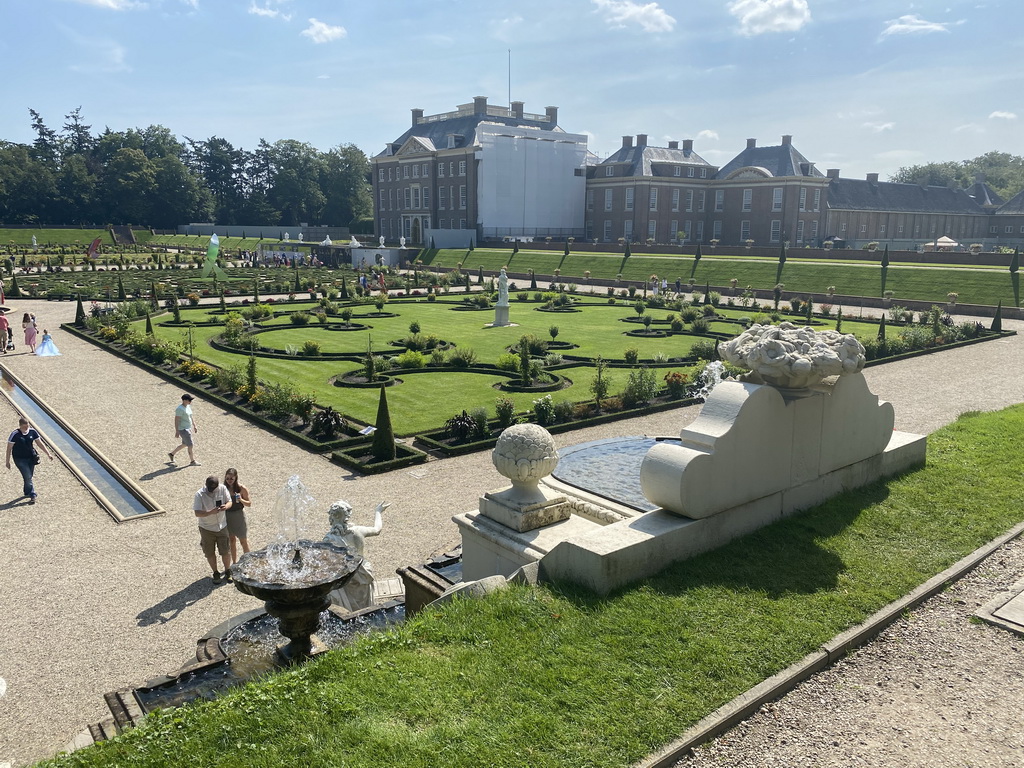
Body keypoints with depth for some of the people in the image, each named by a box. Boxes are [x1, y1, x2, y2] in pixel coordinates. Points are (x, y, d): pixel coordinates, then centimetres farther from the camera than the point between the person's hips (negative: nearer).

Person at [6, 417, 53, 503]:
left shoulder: (32, 432, -3)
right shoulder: (15, 434, -14)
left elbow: (40, 443, 6)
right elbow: (9, 448, -7)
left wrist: (48, 454, 3)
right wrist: (8, 462, -5)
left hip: (31, 458, 4)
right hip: (20, 459, -4)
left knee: (28, 477, 14)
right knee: (28, 477, -11)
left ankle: (26, 492, 37)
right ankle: (32, 495, -7)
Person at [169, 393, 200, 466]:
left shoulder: (188, 406, 7)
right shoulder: (180, 409, -21)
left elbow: (191, 416, 17)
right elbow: (176, 420, -21)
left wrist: (195, 426, 17)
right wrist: (177, 432, -21)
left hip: (188, 428, 10)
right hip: (183, 429, -10)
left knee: (185, 444, 20)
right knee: (190, 445, -4)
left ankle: (171, 454, 36)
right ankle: (192, 461, 7)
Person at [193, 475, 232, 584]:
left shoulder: (222, 488, -12)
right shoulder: (199, 495, -20)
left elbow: (229, 501, -2)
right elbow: (197, 513, -23)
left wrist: (226, 506, -25)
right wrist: (211, 512, -39)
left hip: (222, 527, 1)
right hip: (207, 528, -1)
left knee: (225, 551, 8)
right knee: (210, 553, 12)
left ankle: (228, 571, 31)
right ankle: (216, 573, 33)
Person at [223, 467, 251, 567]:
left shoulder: (241, 488, -14)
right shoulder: (224, 488, -7)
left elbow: (249, 504, -8)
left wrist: (241, 500, -25)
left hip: (239, 516, -3)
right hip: (227, 516, 3)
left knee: (243, 541, 7)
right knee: (232, 540, 18)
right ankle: (234, 562, 32)